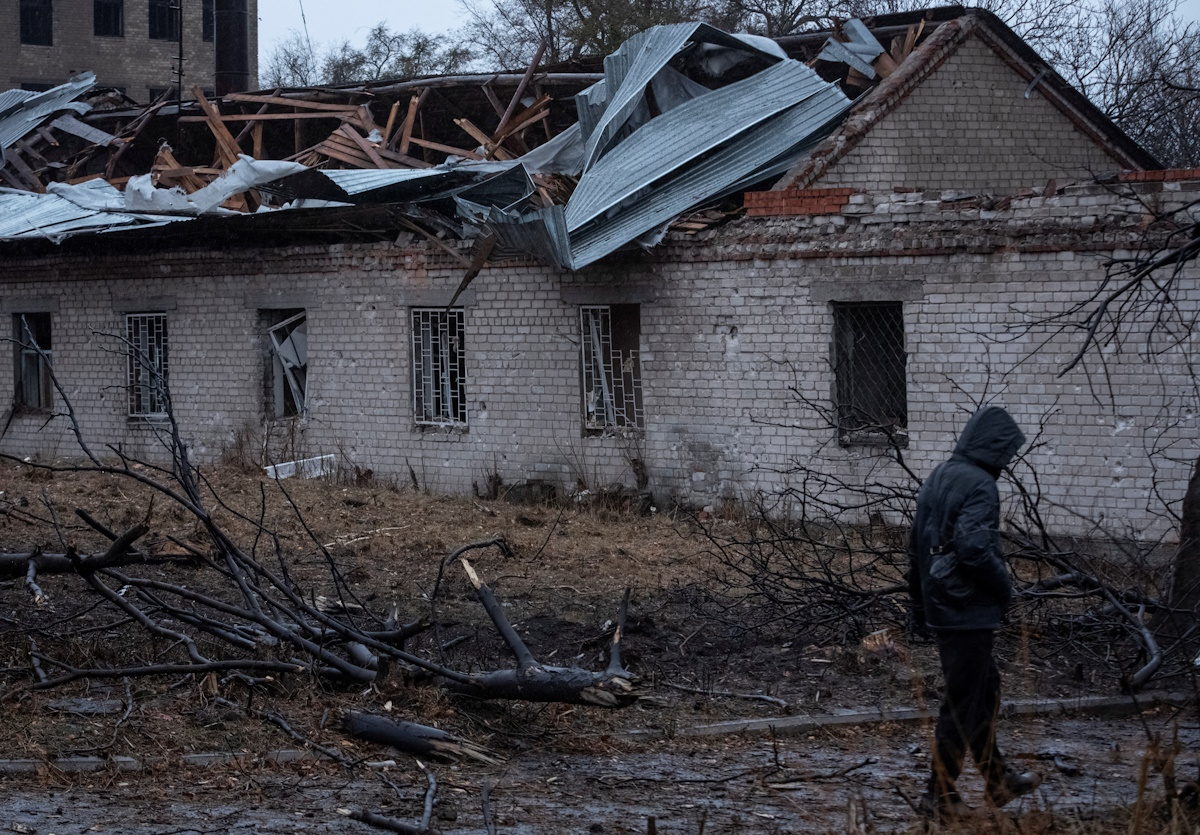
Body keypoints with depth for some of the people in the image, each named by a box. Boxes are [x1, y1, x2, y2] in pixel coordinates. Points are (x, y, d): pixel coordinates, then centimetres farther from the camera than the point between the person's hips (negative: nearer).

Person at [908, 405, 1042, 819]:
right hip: (970, 613, -10)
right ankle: (941, 796, 6)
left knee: (985, 690, 21)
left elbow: (917, 547, 16)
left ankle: (998, 780, 32)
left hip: (941, 609, 10)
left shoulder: (937, 479, 11)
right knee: (962, 705, 0)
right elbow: (974, 549, -29)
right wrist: (1004, 585, -12)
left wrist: (919, 605, 23)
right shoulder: (979, 485, -18)